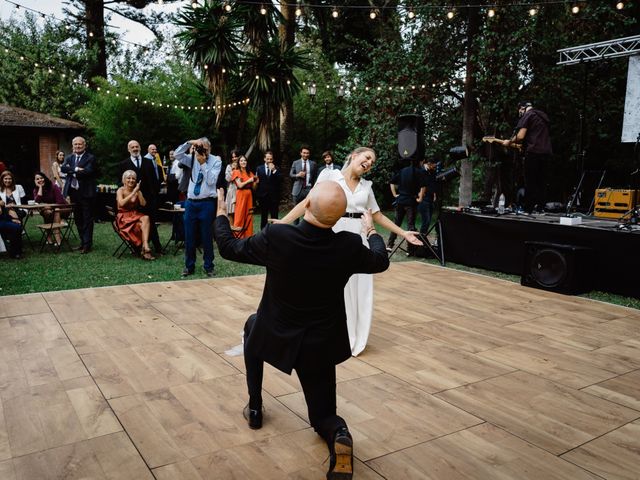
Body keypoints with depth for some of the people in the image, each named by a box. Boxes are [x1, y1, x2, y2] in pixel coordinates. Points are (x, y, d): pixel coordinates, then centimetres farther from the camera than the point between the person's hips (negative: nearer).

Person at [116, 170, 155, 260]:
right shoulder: (121, 190, -2)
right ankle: (145, 249, -25)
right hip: (124, 217, -4)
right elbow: (121, 203, -22)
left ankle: (145, 247, -42)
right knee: (143, 224, -32)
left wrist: (138, 192, -12)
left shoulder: (137, 191, 10)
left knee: (146, 218, -32)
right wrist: (134, 192, -22)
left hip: (136, 215, 4)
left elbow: (143, 204, -4)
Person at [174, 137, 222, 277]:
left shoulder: (216, 160, -2)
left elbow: (211, 180, -14)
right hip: (191, 203, 4)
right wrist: (189, 143, -13)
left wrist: (203, 163, -16)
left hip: (207, 203, -4)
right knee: (189, 236, 8)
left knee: (207, 237, 3)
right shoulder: (193, 159, 9)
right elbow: (177, 154, -3)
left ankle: (208, 267, 16)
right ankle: (189, 266, 20)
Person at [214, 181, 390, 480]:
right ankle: (338, 435, -19)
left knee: (252, 325, 37)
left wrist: (220, 213, 13)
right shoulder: (349, 245, -18)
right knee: (323, 416, 19)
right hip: (320, 346, 1)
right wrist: (371, 231, 23)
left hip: (275, 336, 0)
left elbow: (229, 248, -5)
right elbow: (380, 262, 4)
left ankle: (255, 408, 36)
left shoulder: (276, 237, -23)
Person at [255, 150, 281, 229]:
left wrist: (274, 170, -16)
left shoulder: (276, 169, 5)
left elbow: (280, 180, -7)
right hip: (263, 196, 1)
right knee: (263, 217, 7)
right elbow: (256, 181, 6)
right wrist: (257, 194, -2)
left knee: (274, 216, 2)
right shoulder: (259, 168, 7)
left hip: (274, 196, -1)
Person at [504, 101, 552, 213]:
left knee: (530, 182, -4)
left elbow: (520, 136, -12)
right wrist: (524, 143, 29)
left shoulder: (527, 115, -2)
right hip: (547, 152, 8)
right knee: (540, 181, 12)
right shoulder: (543, 116, 23)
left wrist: (509, 142, 4)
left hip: (534, 152, -8)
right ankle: (540, 207, 10)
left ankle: (528, 209, -4)